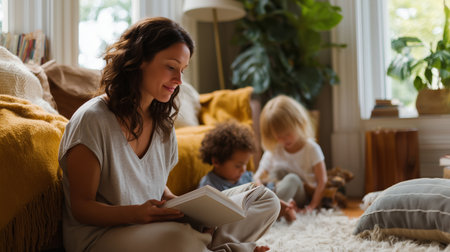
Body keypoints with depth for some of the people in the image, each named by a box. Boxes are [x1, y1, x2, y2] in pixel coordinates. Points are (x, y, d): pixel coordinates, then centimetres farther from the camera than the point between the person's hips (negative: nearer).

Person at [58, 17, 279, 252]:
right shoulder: (92, 120, -13)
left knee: (266, 200, -3)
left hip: (154, 228, 7)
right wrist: (136, 213, -30)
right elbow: (81, 207, -13)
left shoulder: (162, 121, 8)